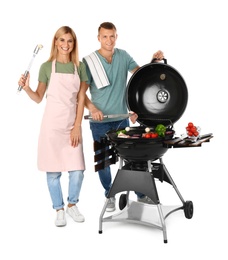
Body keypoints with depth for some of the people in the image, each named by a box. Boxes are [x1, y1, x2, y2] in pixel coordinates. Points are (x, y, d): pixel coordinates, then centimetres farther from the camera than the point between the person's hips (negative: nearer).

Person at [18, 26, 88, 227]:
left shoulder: (79, 66, 5)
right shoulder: (47, 67, 0)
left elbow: (81, 99, 2)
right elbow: (38, 98, 4)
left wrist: (77, 126, -4)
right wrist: (26, 88, -15)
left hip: (73, 124, 2)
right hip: (52, 123, -1)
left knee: (77, 170, -1)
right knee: (54, 170, 3)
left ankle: (72, 205, 24)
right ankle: (59, 210, 20)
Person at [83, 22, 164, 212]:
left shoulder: (123, 56, 5)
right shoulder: (89, 61, -6)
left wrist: (155, 61, -11)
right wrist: (92, 108, -22)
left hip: (122, 118, 3)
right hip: (100, 121, -2)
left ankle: (141, 193, 25)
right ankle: (110, 195, 28)